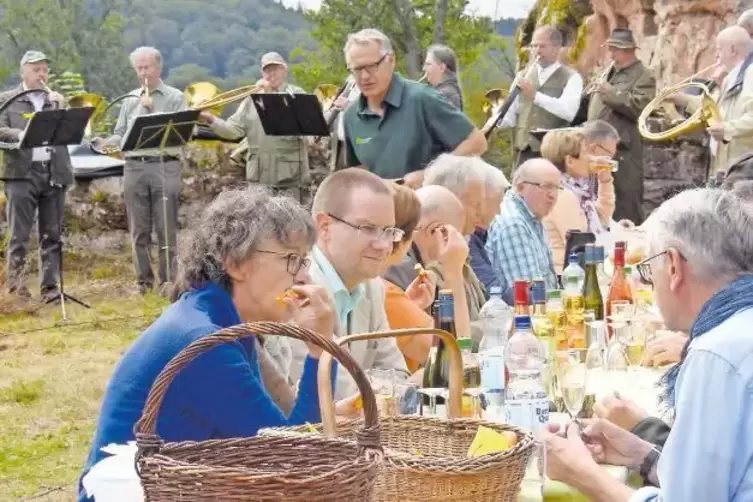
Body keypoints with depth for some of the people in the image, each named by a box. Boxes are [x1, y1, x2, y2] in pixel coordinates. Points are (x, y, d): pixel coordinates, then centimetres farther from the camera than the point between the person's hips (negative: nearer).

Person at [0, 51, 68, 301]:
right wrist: (20, 135, -21)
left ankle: (50, 286, 4)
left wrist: (61, 108, -6)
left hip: (54, 172, 3)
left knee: (52, 234, 2)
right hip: (21, 172, -3)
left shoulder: (57, 100, 18)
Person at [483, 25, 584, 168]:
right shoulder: (523, 76, 16)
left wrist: (535, 95, -22)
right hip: (524, 151, 5)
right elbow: (512, 113, 13)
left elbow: (568, 111, -18)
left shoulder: (571, 78, -1)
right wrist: (493, 122, -7)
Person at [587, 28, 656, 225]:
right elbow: (595, 104, 29)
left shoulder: (643, 77, -4)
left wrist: (611, 93, -19)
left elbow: (638, 107, -19)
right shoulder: (608, 73, 21)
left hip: (623, 150, -8)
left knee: (626, 206, -6)